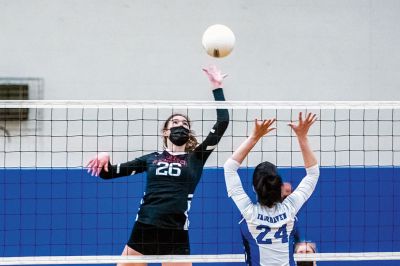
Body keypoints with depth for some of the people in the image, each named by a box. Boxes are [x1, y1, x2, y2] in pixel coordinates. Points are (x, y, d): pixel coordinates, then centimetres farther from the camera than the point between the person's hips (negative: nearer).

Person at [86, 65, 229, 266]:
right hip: (143, 230, 2)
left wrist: (217, 87, 3)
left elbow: (222, 123, 2)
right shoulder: (151, 159, 15)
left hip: (176, 234, -2)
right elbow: (107, 173, 18)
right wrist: (104, 159, -4)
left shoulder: (196, 158, 10)